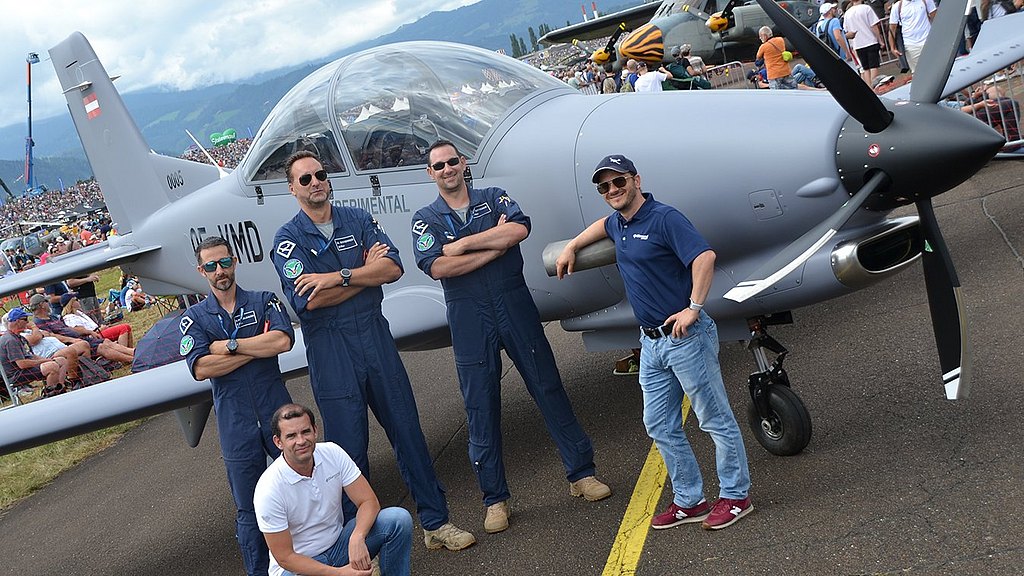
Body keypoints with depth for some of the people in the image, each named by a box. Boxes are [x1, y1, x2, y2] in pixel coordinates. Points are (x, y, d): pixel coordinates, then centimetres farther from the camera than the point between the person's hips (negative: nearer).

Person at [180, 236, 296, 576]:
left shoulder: (264, 302, 4)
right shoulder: (194, 317, 4)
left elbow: (283, 341, -16)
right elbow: (200, 369, -13)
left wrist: (230, 345, -14)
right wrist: (259, 349, -13)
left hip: (277, 413, 0)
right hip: (236, 427, 0)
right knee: (248, 510, 8)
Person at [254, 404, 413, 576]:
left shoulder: (332, 453, -10)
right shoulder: (268, 490, -23)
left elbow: (369, 501, -9)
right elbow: (285, 557, -18)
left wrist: (357, 537, -31)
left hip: (338, 543, 5)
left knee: (399, 519, -19)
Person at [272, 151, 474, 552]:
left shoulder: (358, 219, 7)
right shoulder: (288, 239, -3)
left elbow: (393, 267, -7)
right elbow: (307, 300, -18)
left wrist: (337, 277, -17)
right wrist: (366, 272, -10)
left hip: (375, 335, 3)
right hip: (329, 350, -3)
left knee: (407, 430, 8)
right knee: (349, 447, 3)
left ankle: (436, 522, 20)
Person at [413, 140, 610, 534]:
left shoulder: (494, 198, 7)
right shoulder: (426, 218, 5)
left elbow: (520, 229, -14)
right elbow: (436, 267, -13)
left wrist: (464, 244, -14)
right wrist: (495, 245, -12)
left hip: (515, 306, 1)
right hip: (469, 319, 0)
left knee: (549, 388, 6)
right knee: (481, 407, 4)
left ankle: (581, 474, 19)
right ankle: (495, 498, 15)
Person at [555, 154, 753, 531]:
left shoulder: (663, 218, -14)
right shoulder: (618, 224, 12)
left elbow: (705, 256, -27)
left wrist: (693, 308, -29)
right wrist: (572, 247, 31)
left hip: (686, 336, -9)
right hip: (651, 341, 9)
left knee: (716, 419, 3)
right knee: (660, 426, 12)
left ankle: (735, 496, 16)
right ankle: (689, 501, 23)